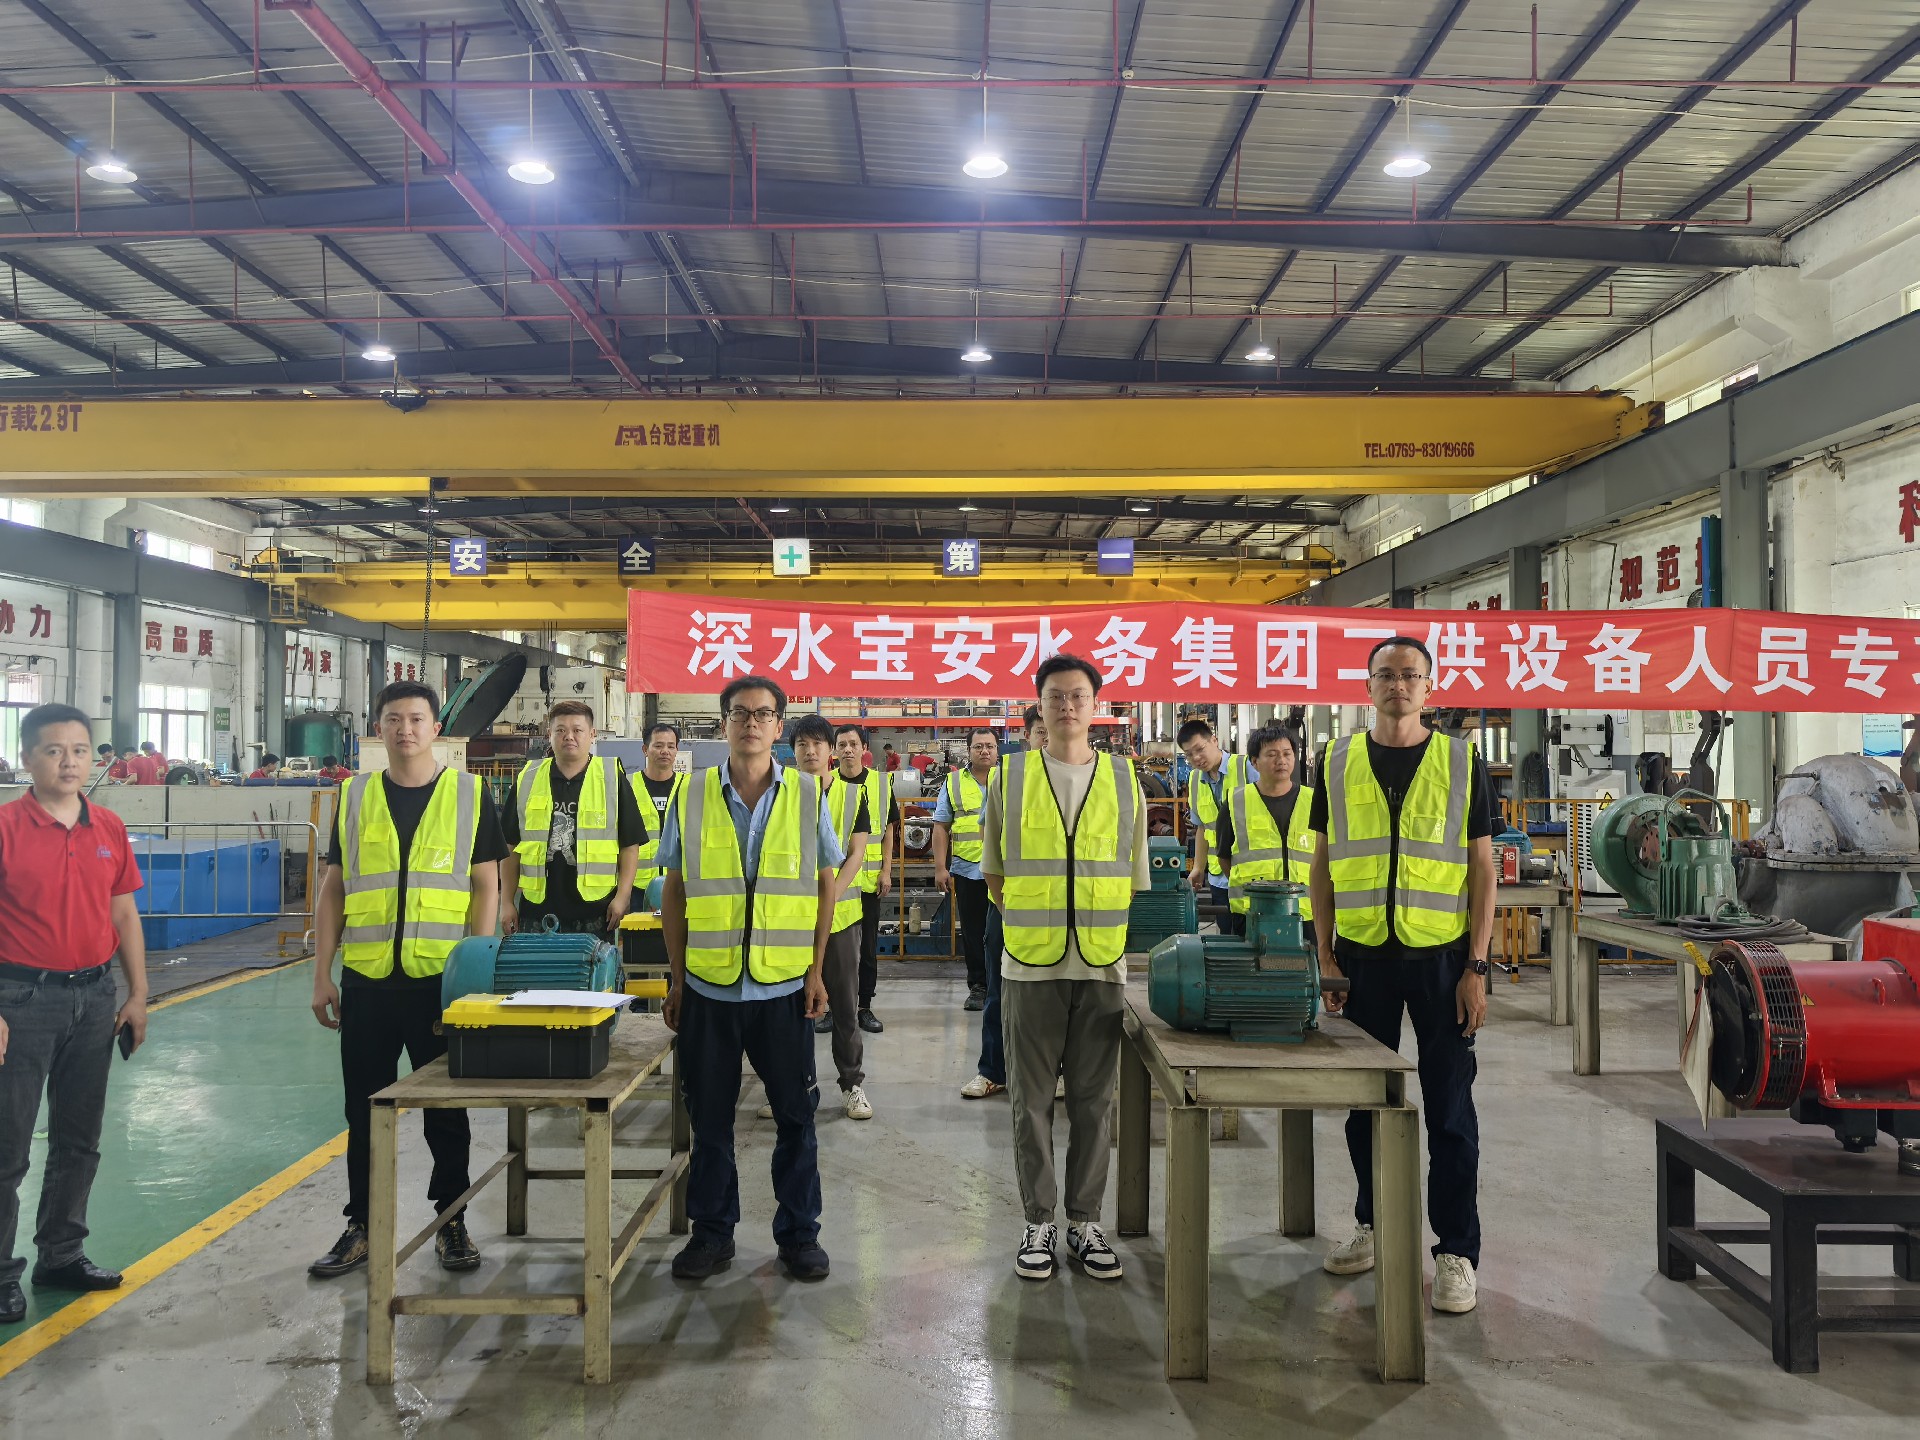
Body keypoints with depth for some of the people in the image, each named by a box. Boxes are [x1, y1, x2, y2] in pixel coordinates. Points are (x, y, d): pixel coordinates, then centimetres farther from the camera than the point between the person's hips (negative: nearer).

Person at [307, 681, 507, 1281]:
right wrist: (322, 976, 4)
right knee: (365, 1109, 11)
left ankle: (451, 1220, 24)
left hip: (443, 980, -2)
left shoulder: (469, 794, 1)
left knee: (446, 1109, 9)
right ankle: (361, 1226, 25)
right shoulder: (354, 797, 7)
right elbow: (332, 887, 9)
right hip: (366, 982, 2)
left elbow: (486, 885, 1)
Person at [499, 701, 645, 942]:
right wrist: (507, 902, 7)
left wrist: (622, 897, -6)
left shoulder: (612, 779, 3)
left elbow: (630, 845, 3)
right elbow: (511, 846, 12)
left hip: (594, 912, -2)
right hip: (537, 910, 2)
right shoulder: (527, 780, 9)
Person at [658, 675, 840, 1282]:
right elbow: (673, 891, 7)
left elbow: (826, 885, 6)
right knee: (709, 1117, 10)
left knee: (795, 1116, 8)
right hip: (708, 986, 1)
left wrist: (816, 970, -1)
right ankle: (712, 1232, 26)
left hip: (784, 986, 0)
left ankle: (799, 1233, 23)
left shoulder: (806, 795, 1)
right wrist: (676, 978, 4)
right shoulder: (691, 796, 2)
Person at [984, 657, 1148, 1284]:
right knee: (1031, 1098, 6)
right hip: (1030, 965, -1)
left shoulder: (1123, 779, 8)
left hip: (1103, 964, 1)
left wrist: (1107, 928, 3)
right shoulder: (1010, 777, 4)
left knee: (1093, 1098, 8)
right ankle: (1038, 1222, 19)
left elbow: (1135, 877, 11)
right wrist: (1031, 924, 2)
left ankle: (1085, 1220, 21)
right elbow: (995, 873, 10)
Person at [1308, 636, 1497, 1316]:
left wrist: (1477, 966, -6)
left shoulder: (1462, 763, 1)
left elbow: (1482, 869, 0)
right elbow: (1323, 865, 7)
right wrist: (1326, 956, 1)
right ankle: (1374, 1224, 29)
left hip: (1441, 956, -2)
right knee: (1366, 1102, 12)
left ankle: (1457, 1251, 14)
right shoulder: (1338, 763, 5)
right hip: (1363, 955, 2)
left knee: (1449, 1109, 3)